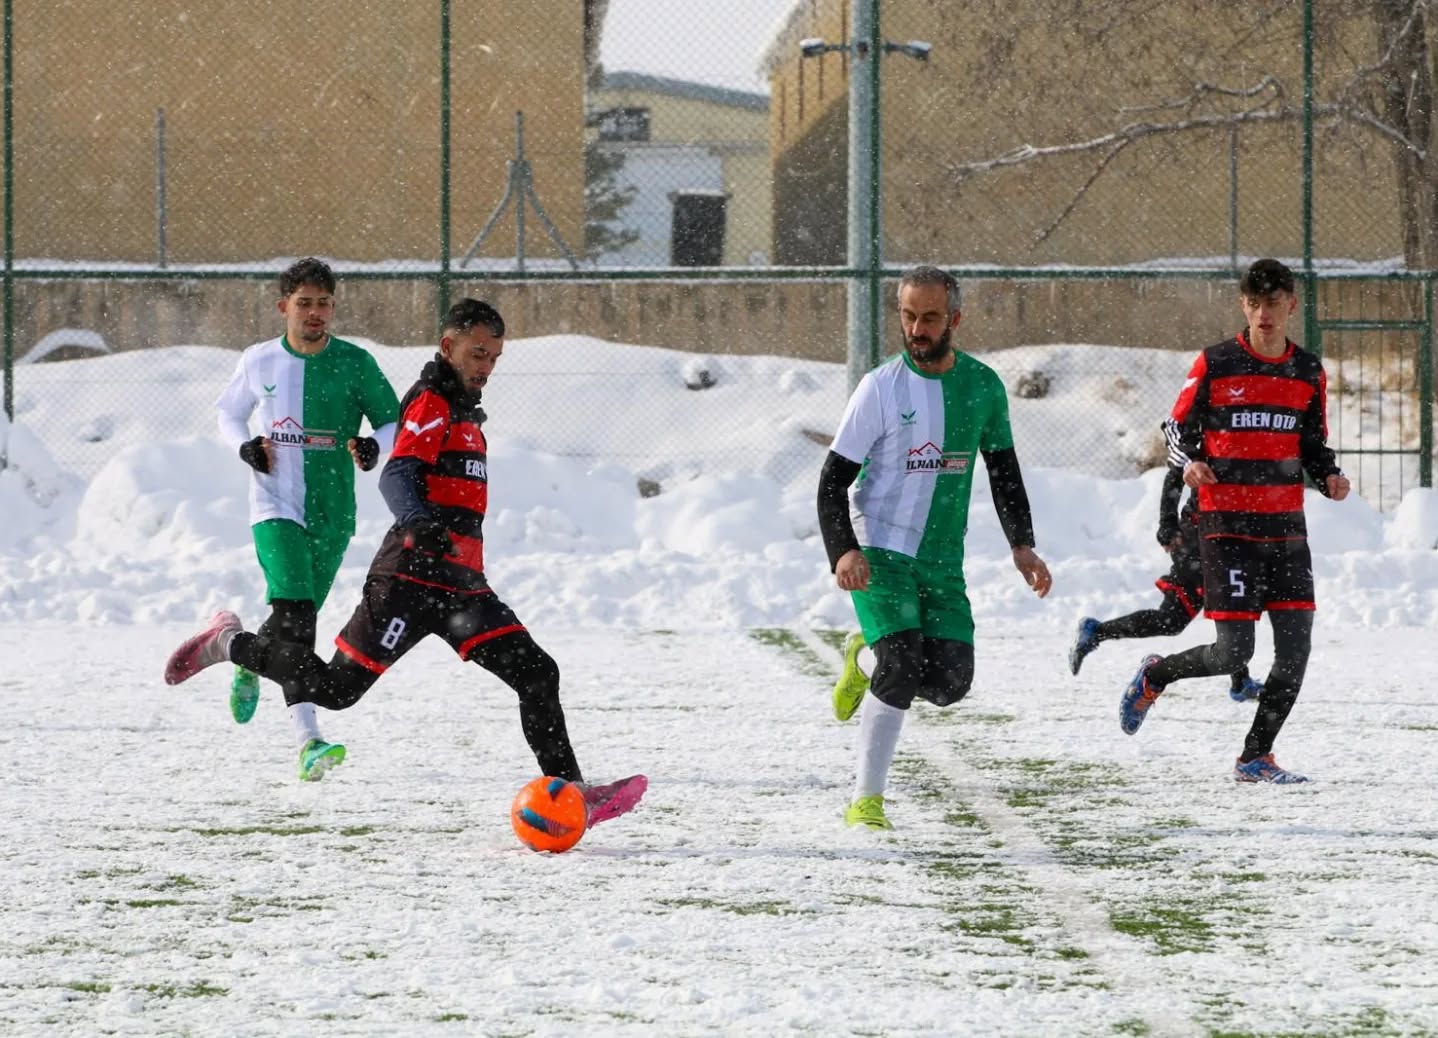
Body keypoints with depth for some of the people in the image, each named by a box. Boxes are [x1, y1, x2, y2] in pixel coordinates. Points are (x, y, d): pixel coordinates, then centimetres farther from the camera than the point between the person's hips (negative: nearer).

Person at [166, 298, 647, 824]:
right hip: (413, 577, -9)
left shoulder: (462, 409, 21)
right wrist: (419, 522, -40)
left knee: (536, 673, -5)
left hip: (461, 583, 9)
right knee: (333, 688, -4)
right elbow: (396, 476, -23)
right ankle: (230, 643, 17)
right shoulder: (431, 404, -8)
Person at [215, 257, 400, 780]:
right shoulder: (258, 361, 3)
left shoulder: (355, 364, -1)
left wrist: (374, 447, -17)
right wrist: (244, 446, -1)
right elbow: (228, 413, 20)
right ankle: (308, 737, -22)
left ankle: (250, 664, 42)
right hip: (275, 507, -1)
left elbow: (393, 423, 6)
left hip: (331, 513, 1)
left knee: (297, 620, 7)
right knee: (294, 614, -19)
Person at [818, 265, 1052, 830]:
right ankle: (866, 800, -9)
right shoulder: (881, 387, -8)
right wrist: (842, 551, -22)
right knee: (903, 667, -20)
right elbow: (833, 480, -7)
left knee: (949, 680, -7)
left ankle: (867, 661, 25)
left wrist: (1021, 544, 6)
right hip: (879, 553, -4)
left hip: (943, 560, 4)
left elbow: (1003, 469, 18)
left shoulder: (983, 386, 4)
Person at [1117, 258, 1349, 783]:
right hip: (1227, 523, -4)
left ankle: (1255, 756, 8)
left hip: (1286, 525, 4)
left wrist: (1330, 477, -2)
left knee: (1296, 646, -4)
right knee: (1233, 650, -10)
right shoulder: (1214, 365, -3)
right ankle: (1154, 676, 19)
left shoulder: (1309, 373, 9)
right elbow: (1177, 426, 4)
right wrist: (1189, 462, -17)